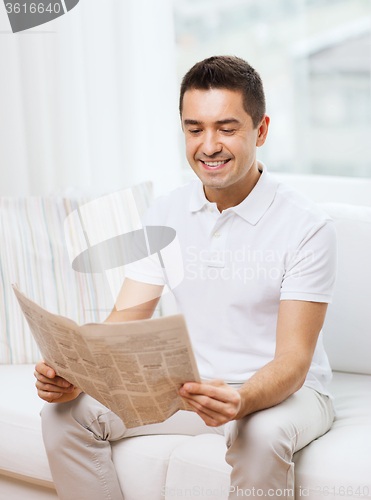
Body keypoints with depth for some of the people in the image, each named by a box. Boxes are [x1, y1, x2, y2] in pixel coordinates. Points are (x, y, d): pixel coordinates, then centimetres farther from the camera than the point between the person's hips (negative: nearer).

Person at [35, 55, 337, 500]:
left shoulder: (306, 226, -15)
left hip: (283, 393, -4)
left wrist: (241, 401, -41)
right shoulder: (166, 214, 1)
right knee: (65, 413, -13)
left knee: (261, 434, -38)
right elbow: (122, 324, -2)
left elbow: (293, 361, -19)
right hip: (192, 386, 4)